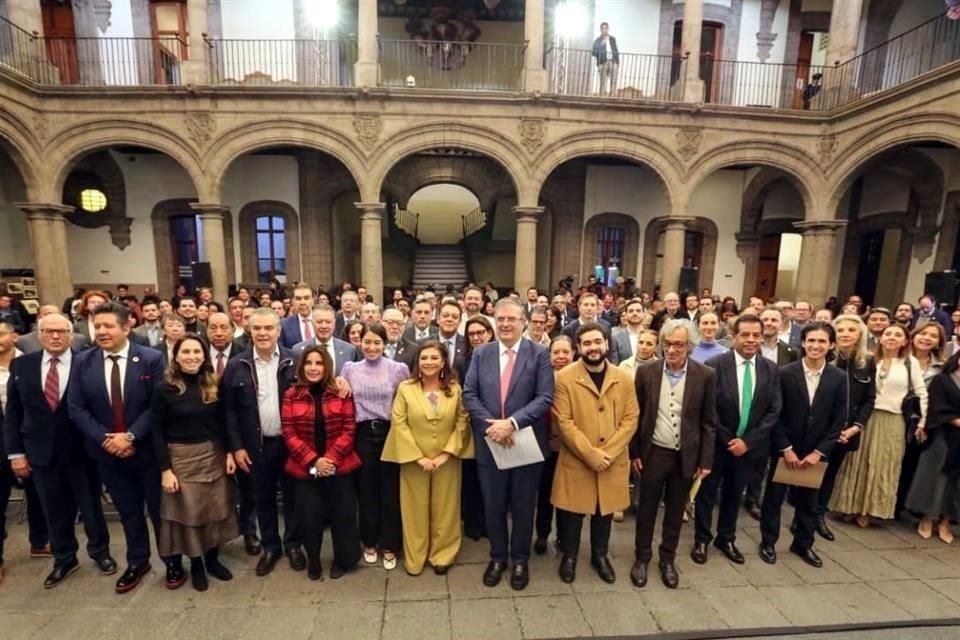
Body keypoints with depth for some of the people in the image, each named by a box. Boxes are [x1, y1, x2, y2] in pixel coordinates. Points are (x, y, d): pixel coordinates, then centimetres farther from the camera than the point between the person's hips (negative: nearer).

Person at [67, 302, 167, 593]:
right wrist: (105, 439, -13)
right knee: (128, 511, 18)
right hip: (107, 451, 3)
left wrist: (131, 436, -20)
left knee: (160, 509, 10)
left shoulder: (152, 359, -11)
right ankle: (137, 561, 37)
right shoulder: (82, 362, 0)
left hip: (147, 449, -3)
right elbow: (76, 408, -2)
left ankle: (172, 560, 29)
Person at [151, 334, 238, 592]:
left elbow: (222, 423, 5)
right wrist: (165, 469, -11)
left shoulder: (213, 385, 1)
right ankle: (195, 564, 27)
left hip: (213, 454, 3)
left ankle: (212, 559, 30)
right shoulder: (165, 389, -8)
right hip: (181, 457, -3)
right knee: (188, 510, 7)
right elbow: (157, 432, -7)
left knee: (216, 508, 11)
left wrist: (229, 452, -2)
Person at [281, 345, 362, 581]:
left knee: (342, 515, 9)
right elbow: (289, 433, -4)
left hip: (340, 466, 0)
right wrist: (313, 460, -13)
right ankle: (313, 561, 33)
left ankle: (342, 560, 32)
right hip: (305, 468, 0)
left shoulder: (341, 393, -2)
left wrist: (331, 458, -14)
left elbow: (349, 429, -4)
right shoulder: (291, 395, -1)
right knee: (309, 516, 8)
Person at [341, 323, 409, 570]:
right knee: (366, 489, 13)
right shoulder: (350, 368, 1)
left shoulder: (398, 369, -6)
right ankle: (370, 542, 33)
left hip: (390, 433, -2)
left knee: (390, 490, 7)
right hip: (363, 434, 2)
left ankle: (389, 546, 24)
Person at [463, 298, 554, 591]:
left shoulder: (539, 354, -5)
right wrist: (489, 424, -17)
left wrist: (512, 423, -22)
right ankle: (497, 557, 39)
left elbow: (545, 398, -13)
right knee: (493, 506, 16)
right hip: (489, 442, 2)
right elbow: (469, 395, -2)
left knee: (523, 506, 15)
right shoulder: (481, 353, 2)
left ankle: (520, 559, 38)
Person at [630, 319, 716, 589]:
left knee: (675, 511, 16)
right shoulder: (646, 372, -8)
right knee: (646, 508, 13)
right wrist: (634, 452, -1)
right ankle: (642, 557, 32)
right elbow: (636, 415, -1)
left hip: (686, 456, 0)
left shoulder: (706, 375, -8)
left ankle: (668, 559, 36)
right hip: (653, 453, 0)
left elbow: (709, 422, -2)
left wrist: (706, 459, -2)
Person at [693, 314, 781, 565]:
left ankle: (726, 538, 37)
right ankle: (702, 540, 28)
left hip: (748, 445, 3)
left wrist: (747, 441, -10)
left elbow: (774, 411, -2)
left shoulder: (770, 369, -1)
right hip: (716, 443, -3)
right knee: (707, 493, 11)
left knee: (734, 494, 18)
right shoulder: (714, 365, -14)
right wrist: (727, 440, -13)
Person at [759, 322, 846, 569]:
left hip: (815, 452, 2)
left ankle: (803, 543, 35)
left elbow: (838, 420, -2)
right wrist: (786, 448, -12)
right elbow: (775, 415, -9)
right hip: (784, 449, -2)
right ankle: (768, 542, 25)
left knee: (809, 500, 17)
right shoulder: (785, 373, -10)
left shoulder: (838, 378, -3)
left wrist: (819, 451, -8)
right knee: (774, 497, 10)